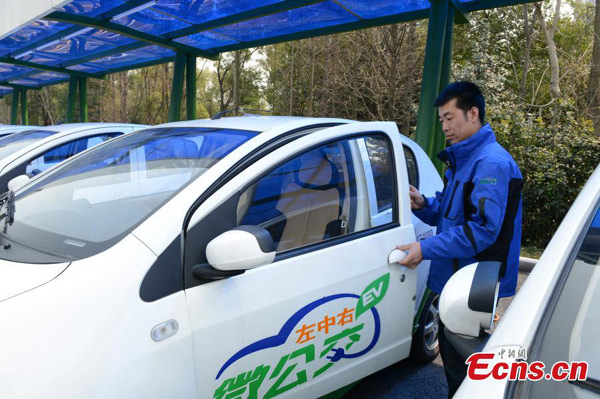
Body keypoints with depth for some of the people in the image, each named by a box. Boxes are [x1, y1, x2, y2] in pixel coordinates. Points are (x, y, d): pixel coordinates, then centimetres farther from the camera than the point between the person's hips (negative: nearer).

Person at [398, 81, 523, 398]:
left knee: (460, 360, 1)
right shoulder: (461, 160, 13)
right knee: (451, 348, 21)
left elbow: (483, 228, -26)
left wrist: (427, 249, -26)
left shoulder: (491, 163, -18)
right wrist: (423, 205, -3)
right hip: (456, 277, 10)